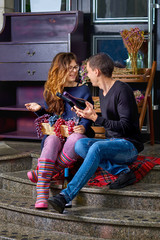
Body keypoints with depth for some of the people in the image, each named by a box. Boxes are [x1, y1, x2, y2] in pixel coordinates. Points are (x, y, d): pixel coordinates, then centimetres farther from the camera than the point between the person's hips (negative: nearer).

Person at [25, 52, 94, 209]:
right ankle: (41, 196, -48)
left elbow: (88, 116, 4)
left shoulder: (83, 90, 9)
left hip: (77, 133, -1)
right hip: (56, 133, 1)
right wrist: (39, 110, 2)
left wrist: (83, 127, -18)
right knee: (51, 141, -36)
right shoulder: (51, 91, 17)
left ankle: (45, 173, -27)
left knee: (75, 138, -39)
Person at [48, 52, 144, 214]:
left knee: (96, 148, -36)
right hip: (112, 142, 9)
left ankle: (65, 196, -44)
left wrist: (95, 118, -22)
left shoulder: (122, 90, -12)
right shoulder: (102, 91, 15)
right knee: (80, 145, -18)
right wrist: (89, 115, 9)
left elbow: (125, 126, -19)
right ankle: (122, 171, -18)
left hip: (130, 145, -8)